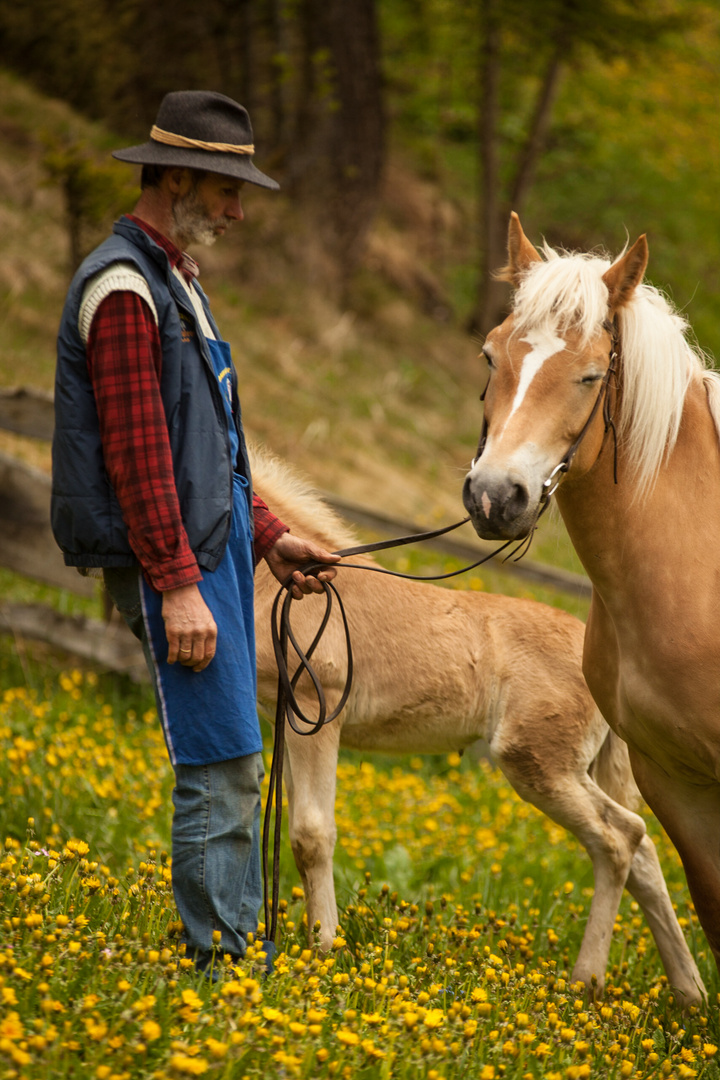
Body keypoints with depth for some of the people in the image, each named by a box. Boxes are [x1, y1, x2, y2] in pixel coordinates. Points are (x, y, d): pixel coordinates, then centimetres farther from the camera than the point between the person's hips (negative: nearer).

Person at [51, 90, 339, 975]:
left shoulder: (175, 281, 18)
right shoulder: (123, 287, -14)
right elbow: (135, 449, -20)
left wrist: (268, 538, 17)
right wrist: (177, 587, -23)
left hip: (215, 545, 10)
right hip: (172, 560, -10)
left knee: (229, 762, 12)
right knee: (223, 764, -11)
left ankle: (237, 950, 17)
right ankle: (220, 960, -7)